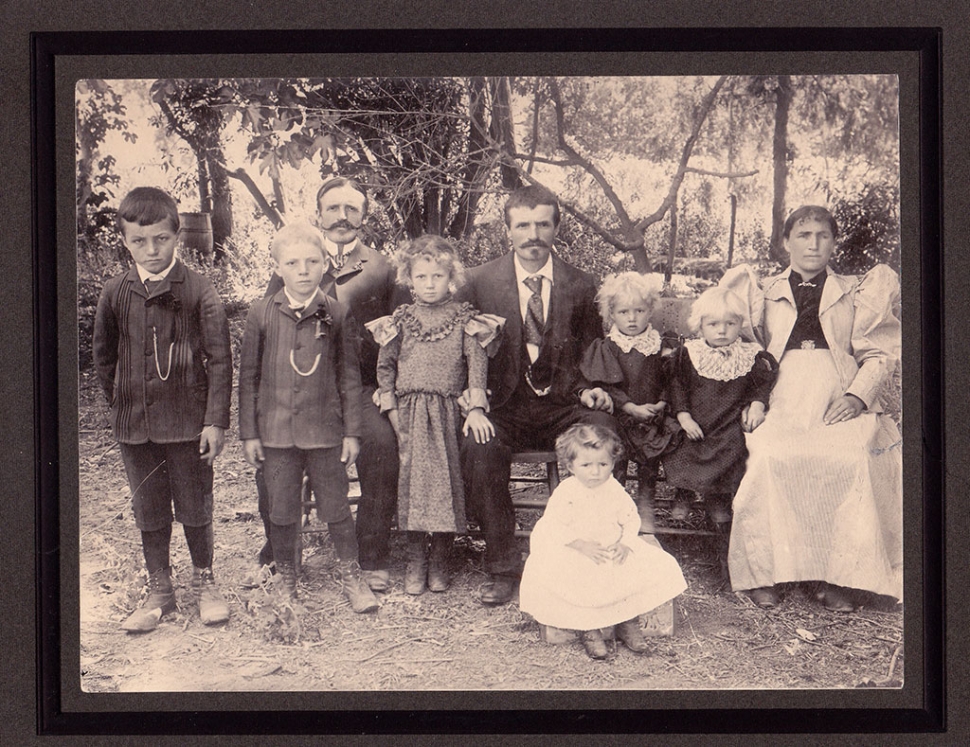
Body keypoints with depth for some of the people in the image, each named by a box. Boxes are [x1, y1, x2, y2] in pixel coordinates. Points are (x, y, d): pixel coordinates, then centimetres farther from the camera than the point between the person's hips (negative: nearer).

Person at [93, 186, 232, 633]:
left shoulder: (198, 291, -7)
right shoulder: (115, 294, 2)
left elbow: (220, 359, -6)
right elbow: (103, 356, 15)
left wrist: (215, 420, -10)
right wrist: (121, 402, 10)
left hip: (188, 421, -3)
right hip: (134, 425, 3)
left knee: (195, 508, 7)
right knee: (148, 511, 12)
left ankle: (203, 581, 26)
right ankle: (159, 591, 25)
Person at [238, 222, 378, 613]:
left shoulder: (338, 314, -3)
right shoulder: (261, 314, -2)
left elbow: (349, 375, 3)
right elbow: (248, 376, 3)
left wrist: (352, 431, 2)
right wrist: (249, 433, 2)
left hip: (325, 429, 0)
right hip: (275, 430, 1)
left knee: (336, 508, 7)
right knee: (282, 512, 9)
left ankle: (350, 576, 25)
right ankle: (286, 581, 27)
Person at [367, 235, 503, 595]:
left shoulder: (464, 318, 5)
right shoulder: (400, 319, 9)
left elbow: (477, 362, -1)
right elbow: (385, 366, 9)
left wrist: (476, 407, -11)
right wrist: (392, 410, 0)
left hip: (449, 410, -1)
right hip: (410, 410, 1)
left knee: (448, 477, -5)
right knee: (414, 476, -6)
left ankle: (440, 561, 7)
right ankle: (416, 561, 4)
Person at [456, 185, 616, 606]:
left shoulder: (580, 286, 8)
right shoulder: (480, 281, 4)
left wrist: (589, 390, -5)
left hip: (562, 405, 1)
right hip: (504, 406, 0)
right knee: (478, 448, -33)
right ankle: (502, 566, -16)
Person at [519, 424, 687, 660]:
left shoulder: (615, 490, 2)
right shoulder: (566, 492, -10)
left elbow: (631, 519, 7)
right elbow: (554, 527, -12)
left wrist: (625, 544, -12)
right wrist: (582, 545, -22)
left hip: (613, 551, 3)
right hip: (574, 555, -3)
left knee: (652, 565, -13)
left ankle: (629, 624, 0)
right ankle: (588, 630, -13)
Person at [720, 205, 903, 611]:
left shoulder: (856, 293, 21)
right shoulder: (765, 294, 21)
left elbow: (880, 354, 13)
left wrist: (857, 396, -6)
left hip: (839, 404, 0)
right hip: (785, 403, 0)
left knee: (852, 460, -31)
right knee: (768, 458, -31)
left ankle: (843, 578, -21)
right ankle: (763, 573, -20)